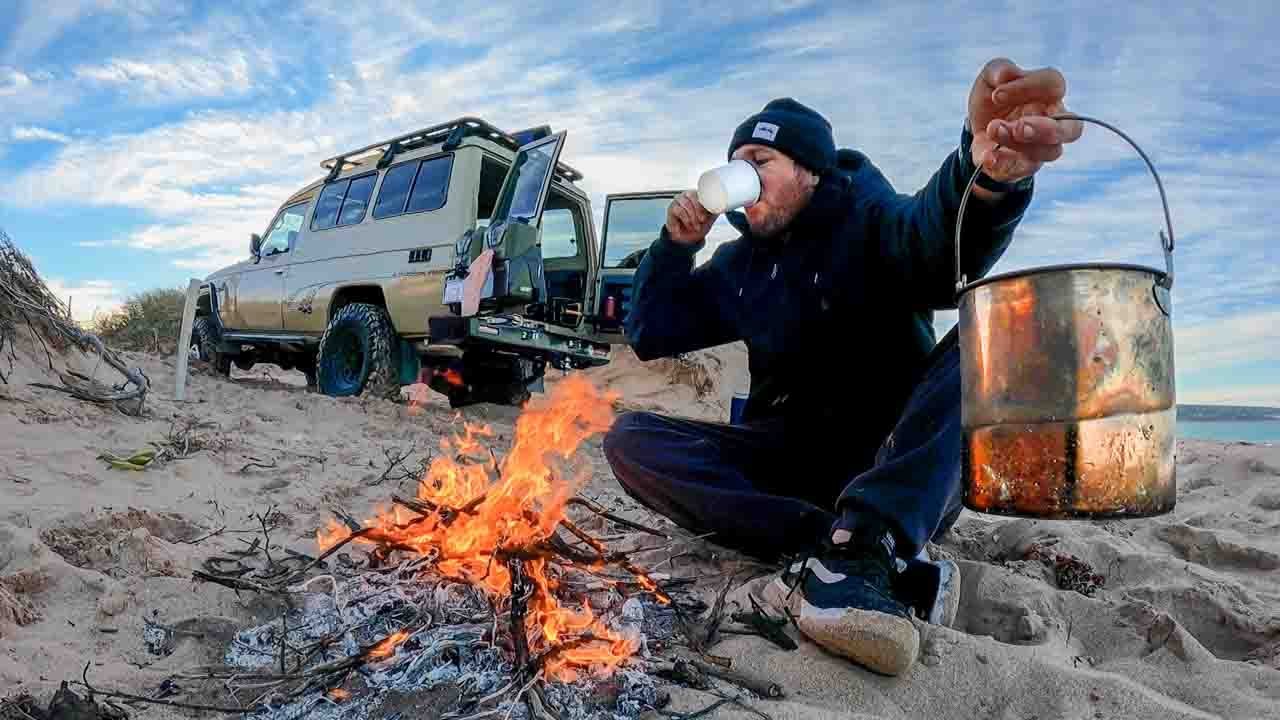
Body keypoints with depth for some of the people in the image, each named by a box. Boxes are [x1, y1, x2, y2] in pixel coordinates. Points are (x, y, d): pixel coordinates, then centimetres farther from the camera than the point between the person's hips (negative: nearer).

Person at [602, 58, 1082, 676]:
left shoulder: (872, 221, -2)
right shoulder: (740, 264, 12)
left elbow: (942, 243, -28)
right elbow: (650, 337, 14)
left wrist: (985, 172, -52)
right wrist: (677, 245, 1)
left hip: (903, 467, -3)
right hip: (791, 465, 4)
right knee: (631, 438, -16)